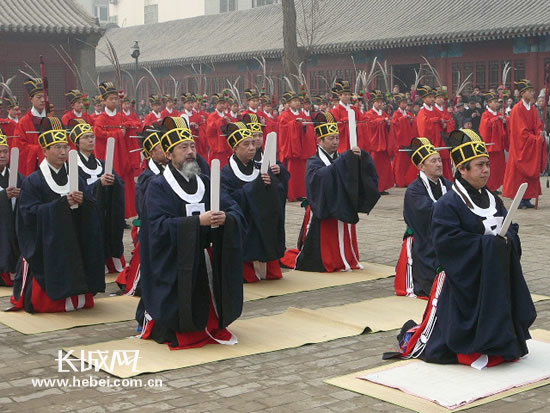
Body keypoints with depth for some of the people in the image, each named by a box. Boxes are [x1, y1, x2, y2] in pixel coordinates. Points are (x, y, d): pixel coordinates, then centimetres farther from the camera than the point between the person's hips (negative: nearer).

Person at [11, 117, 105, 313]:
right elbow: (29, 213, -15)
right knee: (44, 302, -2)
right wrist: (62, 203, -21)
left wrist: (83, 201, -19)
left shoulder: (76, 179, 10)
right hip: (45, 250, -4)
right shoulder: (33, 181, -3)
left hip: (74, 249, 4)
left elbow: (94, 210, 3)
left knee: (81, 302, 4)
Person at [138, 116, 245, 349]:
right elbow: (159, 225, -19)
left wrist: (226, 217, -22)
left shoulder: (205, 182, 10)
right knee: (181, 311, -6)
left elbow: (235, 210, 3)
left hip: (206, 258, 5)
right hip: (174, 263, -4)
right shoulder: (158, 186, -6)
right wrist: (198, 220, -28)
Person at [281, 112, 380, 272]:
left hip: (343, 214, 5)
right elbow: (321, 176, -28)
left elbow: (367, 172, -4)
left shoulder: (341, 159, 11)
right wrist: (346, 159, -30)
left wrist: (361, 157, -25)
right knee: (318, 261, 2)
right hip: (322, 215, -5)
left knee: (344, 254, 9)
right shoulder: (314, 162, -4)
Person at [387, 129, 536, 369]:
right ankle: (411, 336, 30)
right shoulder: (447, 204, -16)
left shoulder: (493, 200, 8)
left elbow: (512, 228, 12)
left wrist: (507, 240, -12)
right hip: (462, 282, -7)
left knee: (495, 333, 17)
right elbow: (445, 241, -25)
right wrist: (486, 243, -22)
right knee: (443, 348, 2)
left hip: (494, 281, 7)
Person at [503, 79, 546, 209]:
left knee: (531, 173, 5)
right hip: (521, 146, -7)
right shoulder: (517, 110, -11)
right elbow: (521, 131, -15)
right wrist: (536, 138, -16)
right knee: (519, 173, -4)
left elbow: (538, 127, 7)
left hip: (533, 147, 7)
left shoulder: (533, 109, 11)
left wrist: (540, 134, -14)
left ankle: (527, 199, 10)